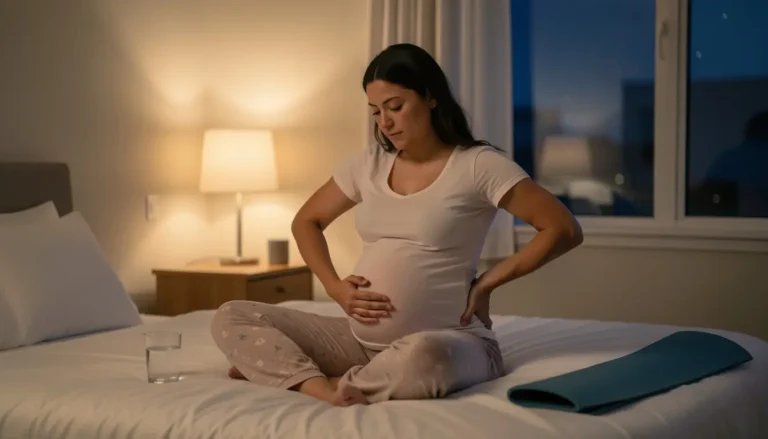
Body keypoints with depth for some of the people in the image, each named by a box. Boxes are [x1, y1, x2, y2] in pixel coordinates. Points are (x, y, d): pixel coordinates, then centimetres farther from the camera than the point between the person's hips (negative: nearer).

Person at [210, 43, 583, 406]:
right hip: (362, 339, 5)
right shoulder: (369, 163, 8)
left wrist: (487, 283, -9)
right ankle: (318, 386, -25)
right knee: (231, 318, -4)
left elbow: (565, 230, -11)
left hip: (445, 342, -5)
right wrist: (335, 287, 4)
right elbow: (306, 222, 21)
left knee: (421, 357, -43)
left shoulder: (478, 165, -7)